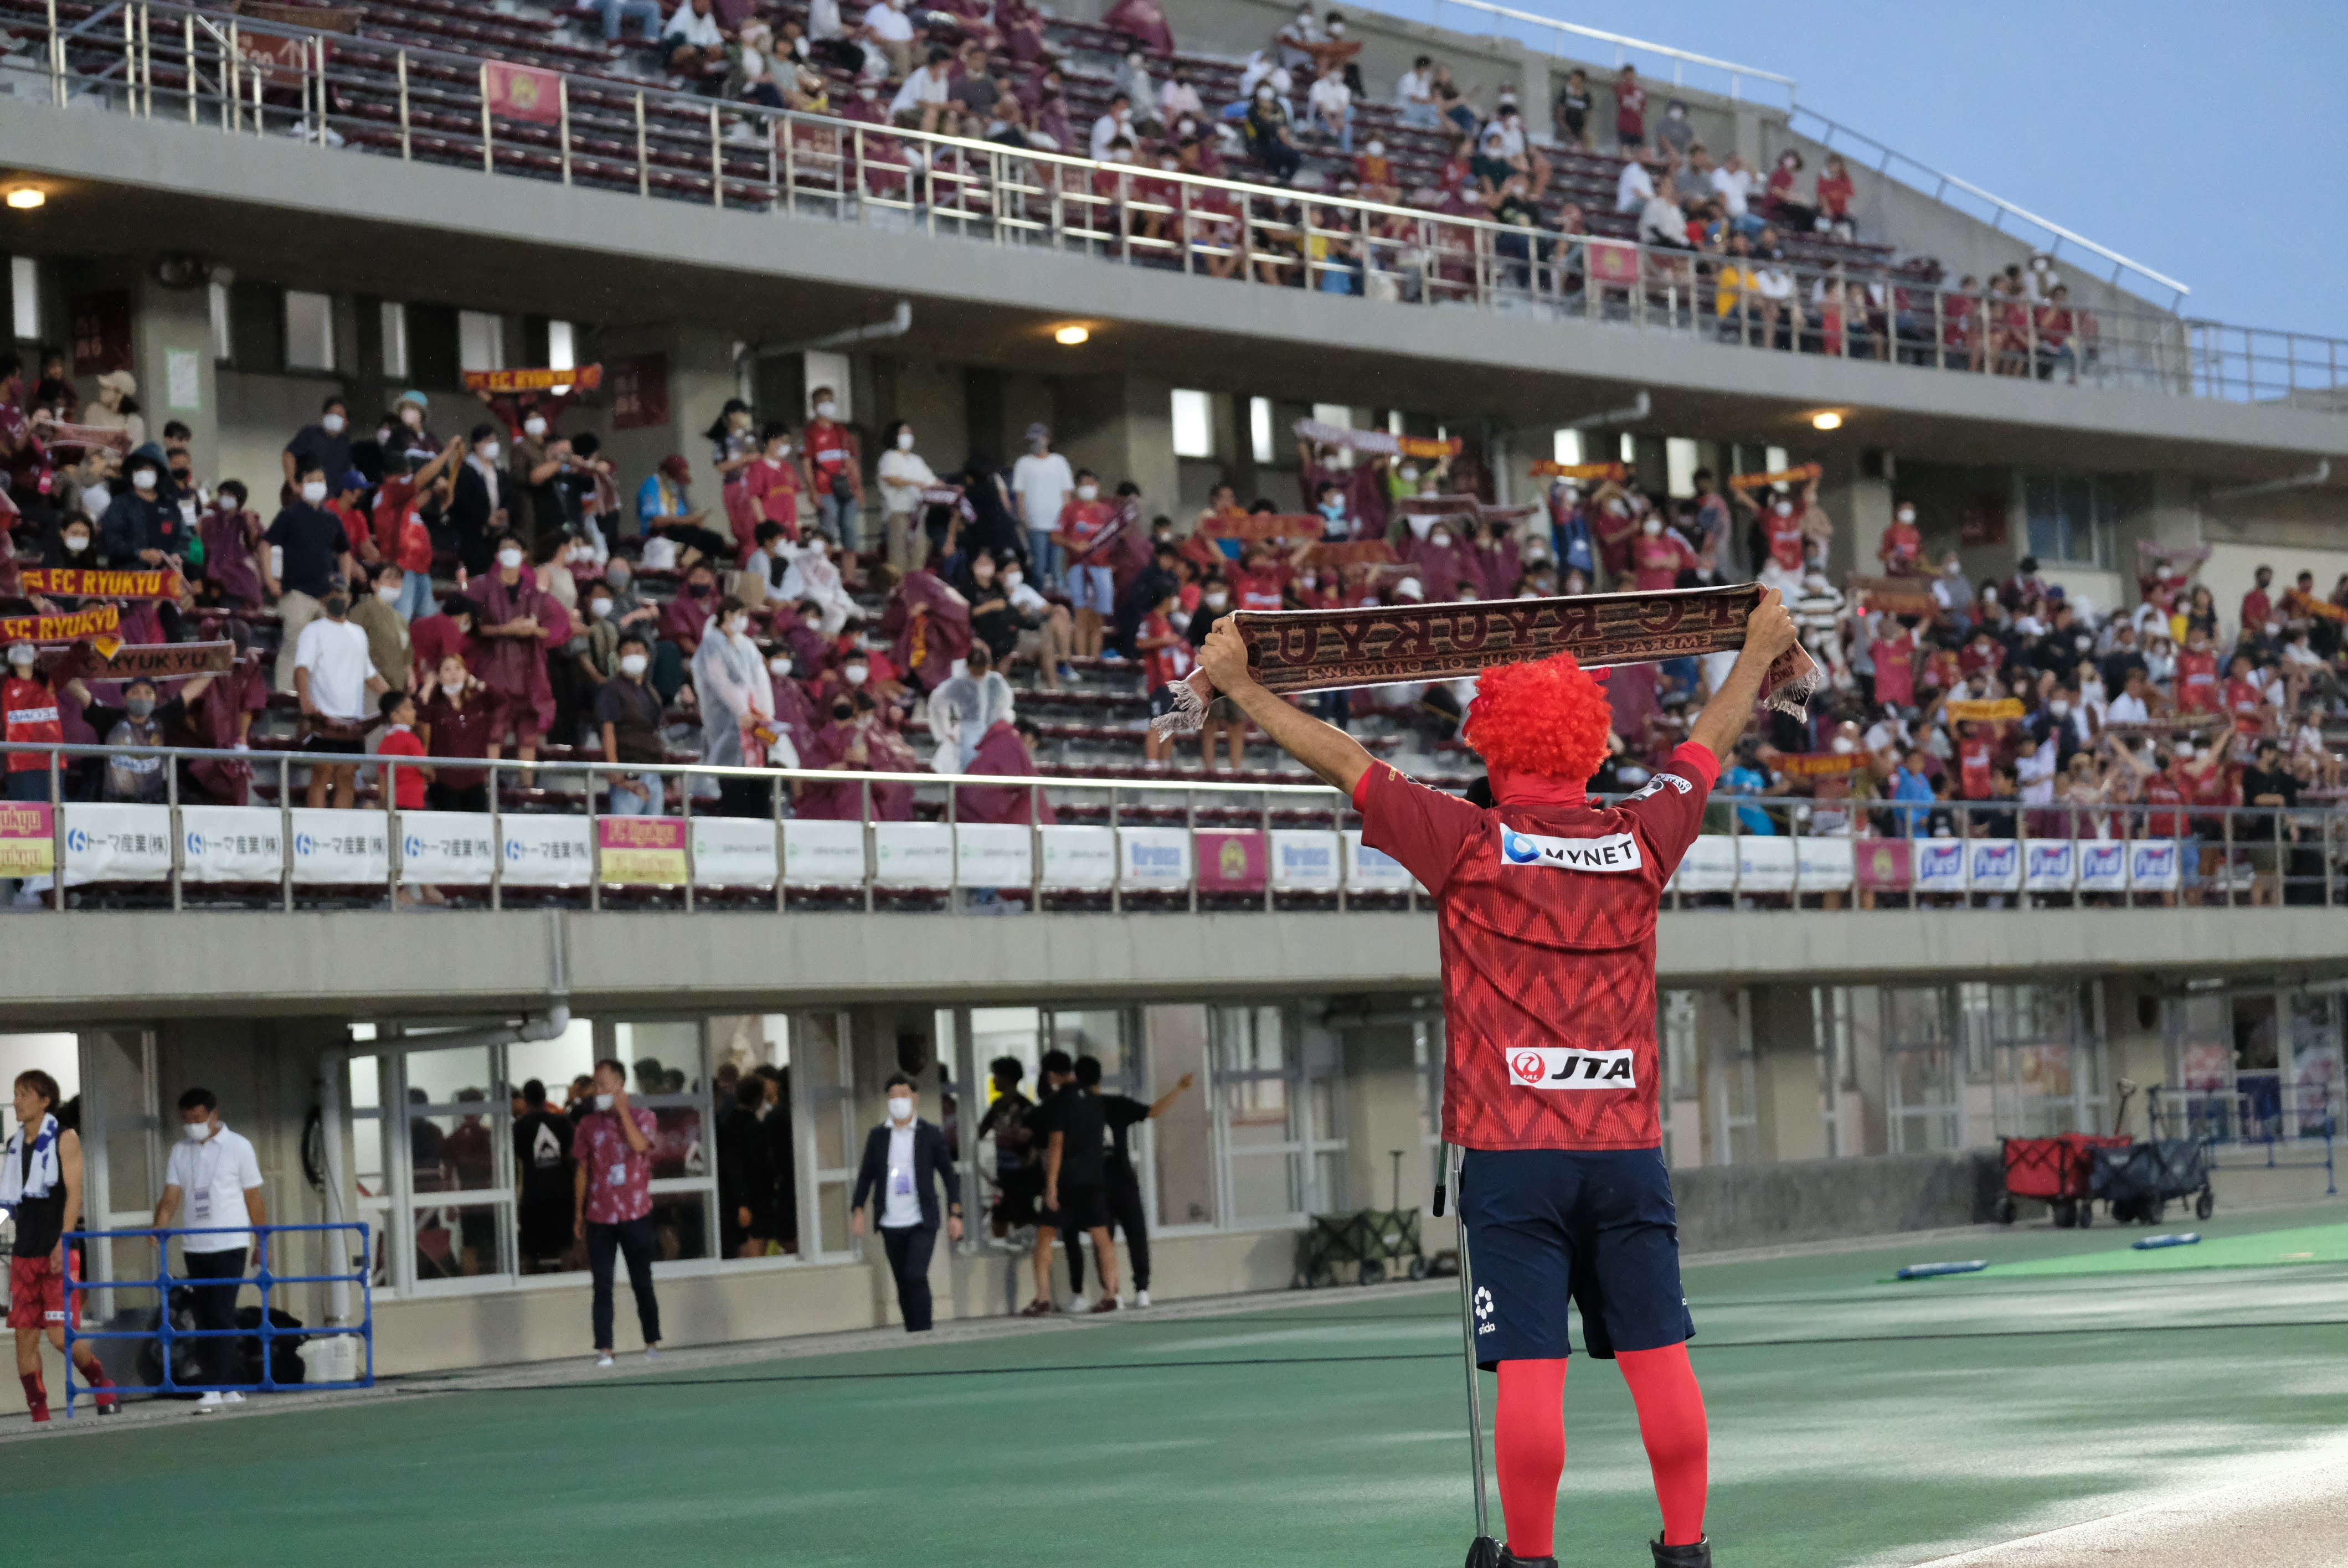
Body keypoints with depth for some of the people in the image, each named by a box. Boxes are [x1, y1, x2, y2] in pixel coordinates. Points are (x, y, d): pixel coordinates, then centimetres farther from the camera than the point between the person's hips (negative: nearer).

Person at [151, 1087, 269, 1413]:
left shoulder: (237, 1147, -2)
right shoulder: (180, 1152, 9)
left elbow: (254, 1198, 1)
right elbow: (171, 1197, 3)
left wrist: (262, 1244, -1)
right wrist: (160, 1230, -14)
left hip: (229, 1246, -5)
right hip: (195, 1248, 5)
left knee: (221, 1316, -12)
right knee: (205, 1320, 6)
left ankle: (216, 1389, -15)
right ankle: (232, 1386, 13)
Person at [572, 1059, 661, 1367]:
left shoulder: (642, 1117, 2)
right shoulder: (588, 1124, 9)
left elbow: (640, 1144, -19)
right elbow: (582, 1169, 12)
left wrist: (621, 1110, -15)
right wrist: (578, 1214, 11)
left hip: (635, 1214, -2)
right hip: (599, 1215, 2)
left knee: (642, 1282, 4)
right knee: (602, 1286, -3)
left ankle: (652, 1344, 14)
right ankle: (604, 1350, -4)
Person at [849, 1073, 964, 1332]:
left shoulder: (930, 1134, 3)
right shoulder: (878, 1136, 9)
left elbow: (949, 1174, 6)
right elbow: (866, 1175, 12)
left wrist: (955, 1214, 0)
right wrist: (859, 1211, 0)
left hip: (922, 1223, -3)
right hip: (891, 1224, 3)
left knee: (916, 1276, -18)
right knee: (903, 1285, 5)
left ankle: (922, 1332, -14)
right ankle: (912, 1336, 13)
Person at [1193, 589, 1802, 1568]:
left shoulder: (1468, 845, -5)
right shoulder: (1641, 840, 4)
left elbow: (1343, 762, 3)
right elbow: (1708, 746, 23)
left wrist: (1236, 685, 14)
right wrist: (1759, 654, 41)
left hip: (1511, 1153, -3)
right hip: (1628, 1147, 3)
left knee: (1529, 1369, -5)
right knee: (1658, 1358, 7)